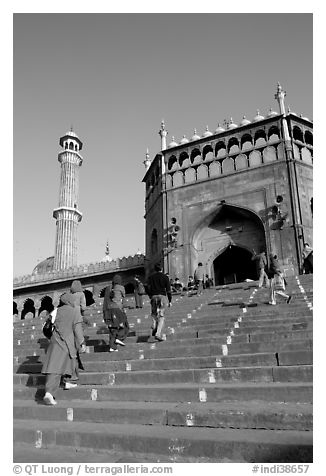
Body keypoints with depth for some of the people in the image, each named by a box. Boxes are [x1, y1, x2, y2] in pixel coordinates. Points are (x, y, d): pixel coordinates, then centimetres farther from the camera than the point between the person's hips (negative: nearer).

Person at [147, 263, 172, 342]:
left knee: (154, 314, 16)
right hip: (162, 296, -1)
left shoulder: (151, 277, 9)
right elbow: (168, 290, 2)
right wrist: (170, 301, 5)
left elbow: (148, 288, 5)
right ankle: (158, 334, -9)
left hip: (154, 296, 1)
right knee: (161, 316, 0)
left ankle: (154, 328, -5)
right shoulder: (165, 277, 5)